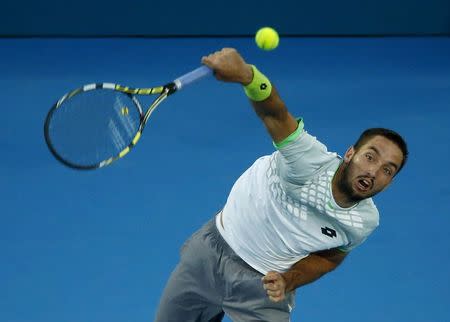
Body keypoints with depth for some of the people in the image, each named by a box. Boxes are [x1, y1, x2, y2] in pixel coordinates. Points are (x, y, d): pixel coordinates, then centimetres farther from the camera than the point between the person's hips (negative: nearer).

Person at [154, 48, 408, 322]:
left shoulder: (365, 223, -16)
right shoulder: (311, 162, -31)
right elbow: (275, 113, -46)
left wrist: (289, 281, -16)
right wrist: (245, 74, -68)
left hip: (265, 285, 1)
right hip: (211, 251, -1)